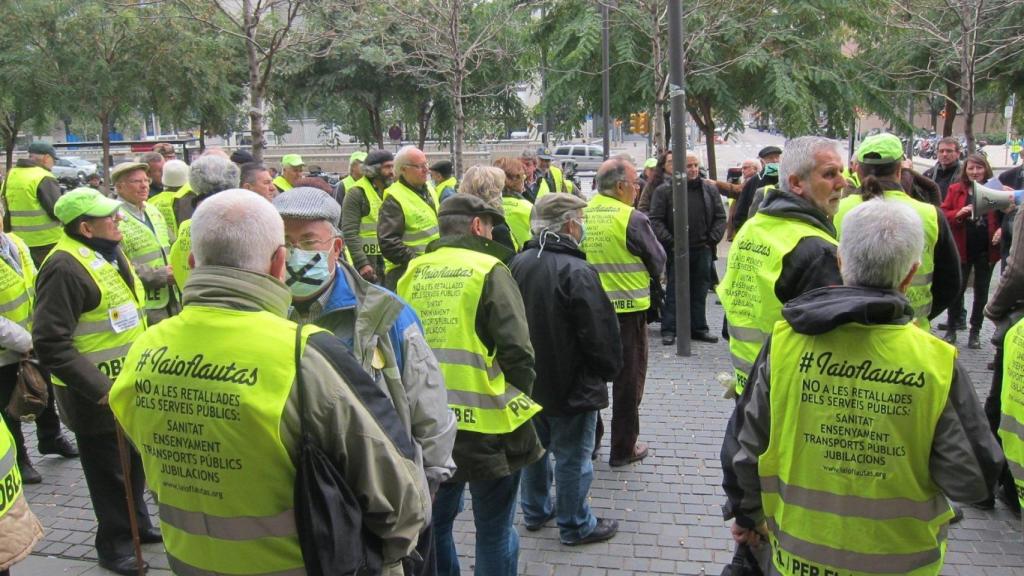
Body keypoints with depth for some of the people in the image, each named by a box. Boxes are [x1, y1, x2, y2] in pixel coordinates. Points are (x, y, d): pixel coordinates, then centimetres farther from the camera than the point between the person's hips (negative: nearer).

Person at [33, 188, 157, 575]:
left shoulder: (107, 252, 7)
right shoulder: (65, 268, -23)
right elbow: (51, 345, -26)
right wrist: (99, 388, -26)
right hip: (98, 395, -9)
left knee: (134, 461, 22)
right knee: (109, 471, 7)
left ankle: (137, 524, 41)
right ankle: (114, 544, 26)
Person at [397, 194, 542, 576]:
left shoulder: (412, 273, 4)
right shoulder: (488, 270, -10)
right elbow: (517, 350, -14)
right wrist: (518, 398, 3)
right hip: (484, 423, -4)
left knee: (435, 523, 22)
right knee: (494, 531, 12)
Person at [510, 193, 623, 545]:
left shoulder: (518, 264, -2)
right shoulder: (577, 272, -24)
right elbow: (599, 334, -20)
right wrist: (609, 369, -2)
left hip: (529, 380, 7)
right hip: (571, 384, -7)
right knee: (572, 457, 7)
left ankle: (535, 511, 37)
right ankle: (575, 526, 21)